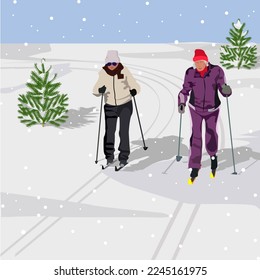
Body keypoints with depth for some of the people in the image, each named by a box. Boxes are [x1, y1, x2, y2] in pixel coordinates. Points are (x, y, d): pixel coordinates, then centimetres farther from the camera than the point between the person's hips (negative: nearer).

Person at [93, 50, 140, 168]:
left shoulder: (124, 71, -11)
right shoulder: (103, 73, -6)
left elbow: (135, 86, -10)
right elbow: (95, 90, -7)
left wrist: (134, 90, -32)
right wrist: (100, 90, -29)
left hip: (125, 105, -2)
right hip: (110, 106, 2)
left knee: (124, 131, -6)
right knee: (109, 132, 2)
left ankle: (123, 157, 4)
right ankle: (109, 156, 20)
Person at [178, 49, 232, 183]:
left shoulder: (216, 71, -17)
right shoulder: (190, 73, -13)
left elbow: (223, 90, -14)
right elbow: (185, 90, -2)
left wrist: (226, 90, -37)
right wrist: (181, 103, -18)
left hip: (212, 109, 0)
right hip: (195, 108, 0)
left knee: (211, 135, 8)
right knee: (196, 136, -8)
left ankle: (213, 155, 43)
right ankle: (194, 169, -3)